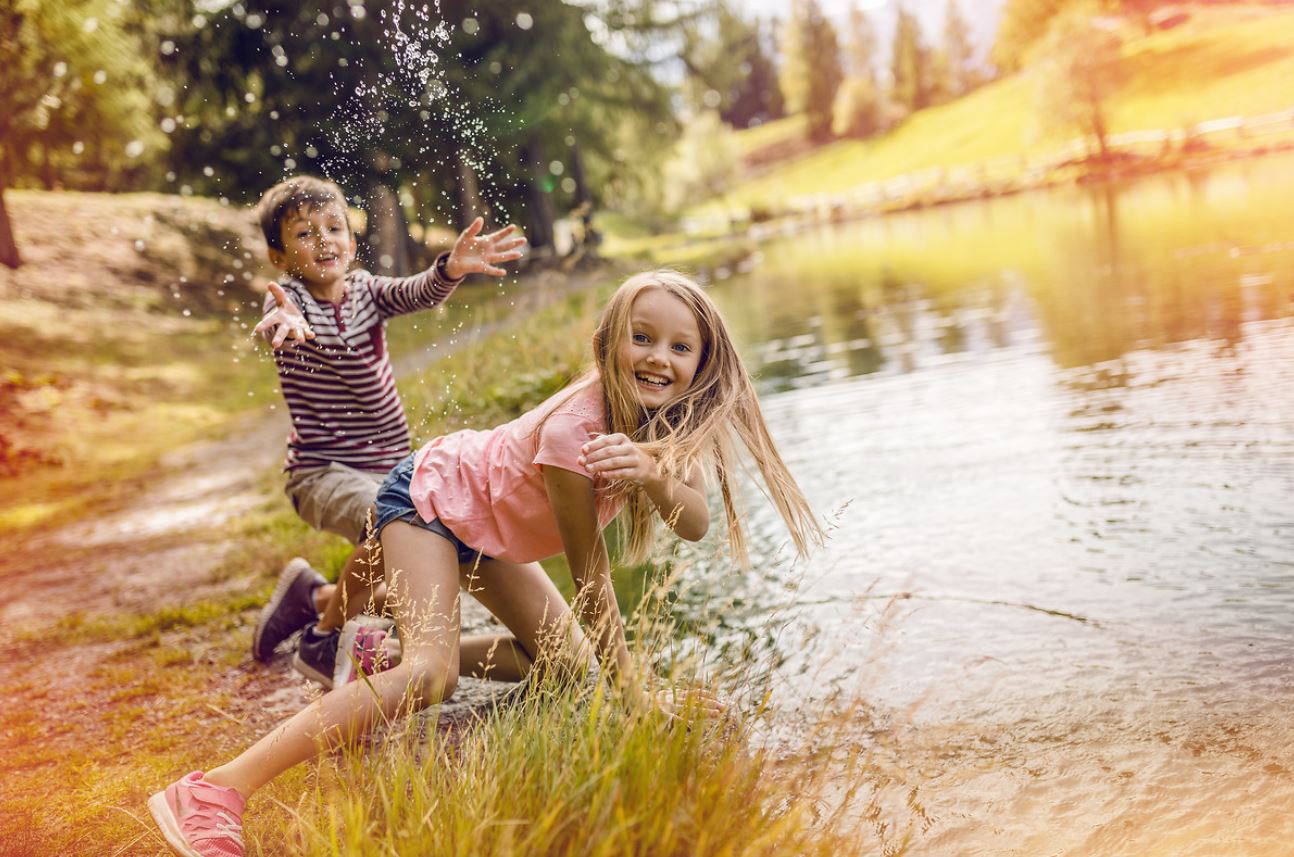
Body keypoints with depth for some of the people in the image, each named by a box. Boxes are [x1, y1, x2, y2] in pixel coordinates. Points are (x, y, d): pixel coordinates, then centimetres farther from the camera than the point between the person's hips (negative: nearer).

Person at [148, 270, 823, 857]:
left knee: (568, 665, 9)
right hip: (428, 496, -8)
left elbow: (696, 522, -27)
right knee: (431, 676, -28)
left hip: (485, 528, 8)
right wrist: (630, 691, -20)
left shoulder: (671, 417, -14)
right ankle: (215, 792, -30)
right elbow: (589, 573, -27)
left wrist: (652, 474, -49)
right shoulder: (574, 426, -35)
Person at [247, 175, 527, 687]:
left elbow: (418, 294, -19)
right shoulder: (288, 301, -10)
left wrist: (451, 269, -42)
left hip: (389, 467, 7)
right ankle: (323, 641, -9)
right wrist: (290, 323, -60)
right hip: (323, 472, -6)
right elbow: (277, 327, -35)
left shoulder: (365, 291, 2)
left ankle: (317, 597, 28)